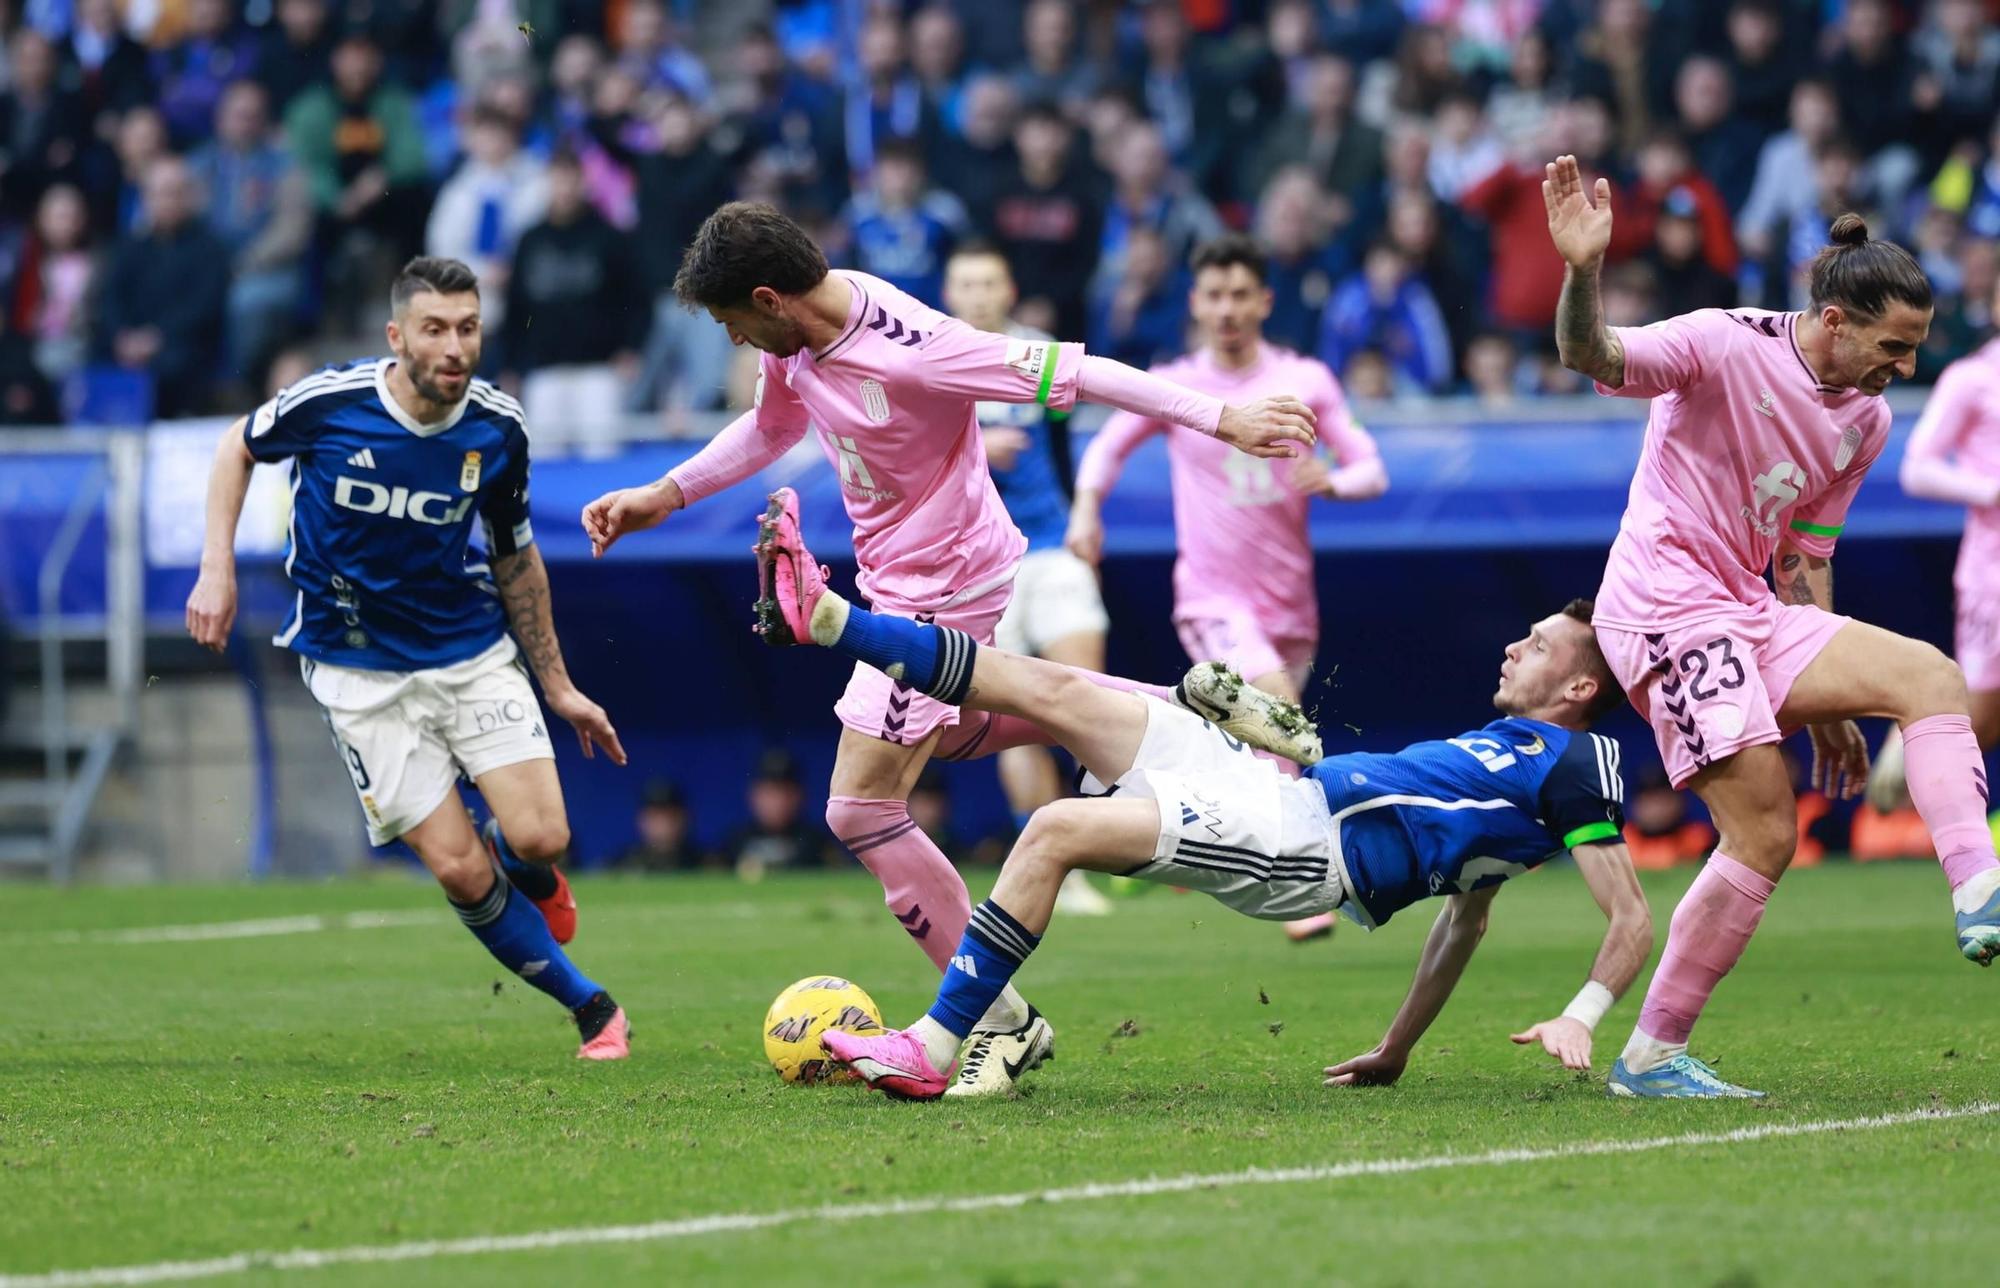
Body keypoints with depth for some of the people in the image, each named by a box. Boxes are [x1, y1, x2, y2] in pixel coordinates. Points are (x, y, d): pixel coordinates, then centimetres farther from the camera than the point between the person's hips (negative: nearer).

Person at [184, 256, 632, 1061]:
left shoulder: (497, 429, -9)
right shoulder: (329, 403, -18)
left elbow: (515, 560, 7)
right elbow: (239, 447, 5)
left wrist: (559, 687, 12)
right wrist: (217, 567, -6)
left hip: (472, 647, 2)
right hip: (358, 670, -2)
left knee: (539, 837, -15)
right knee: (460, 872, -11)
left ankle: (529, 874, 25)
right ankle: (592, 1008, 8)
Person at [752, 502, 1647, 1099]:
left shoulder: (1571, 765, 0)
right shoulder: (1499, 743, 26)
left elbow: (1631, 921, -8)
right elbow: (1464, 916, 30)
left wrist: (1579, 1019, -24)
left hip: (1304, 844, -9)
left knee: (1057, 831, -23)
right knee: (1054, 690, 0)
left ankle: (932, 1052, -21)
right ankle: (821, 618, 0)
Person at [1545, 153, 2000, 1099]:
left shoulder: (1866, 419, 11)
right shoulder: (1729, 346, -12)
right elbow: (1593, 358, -26)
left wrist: (1825, 704, 19)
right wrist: (1582, 271, -47)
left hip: (1750, 614, 8)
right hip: (1664, 604, -8)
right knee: (1766, 833, -14)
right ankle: (1651, 1056, -8)